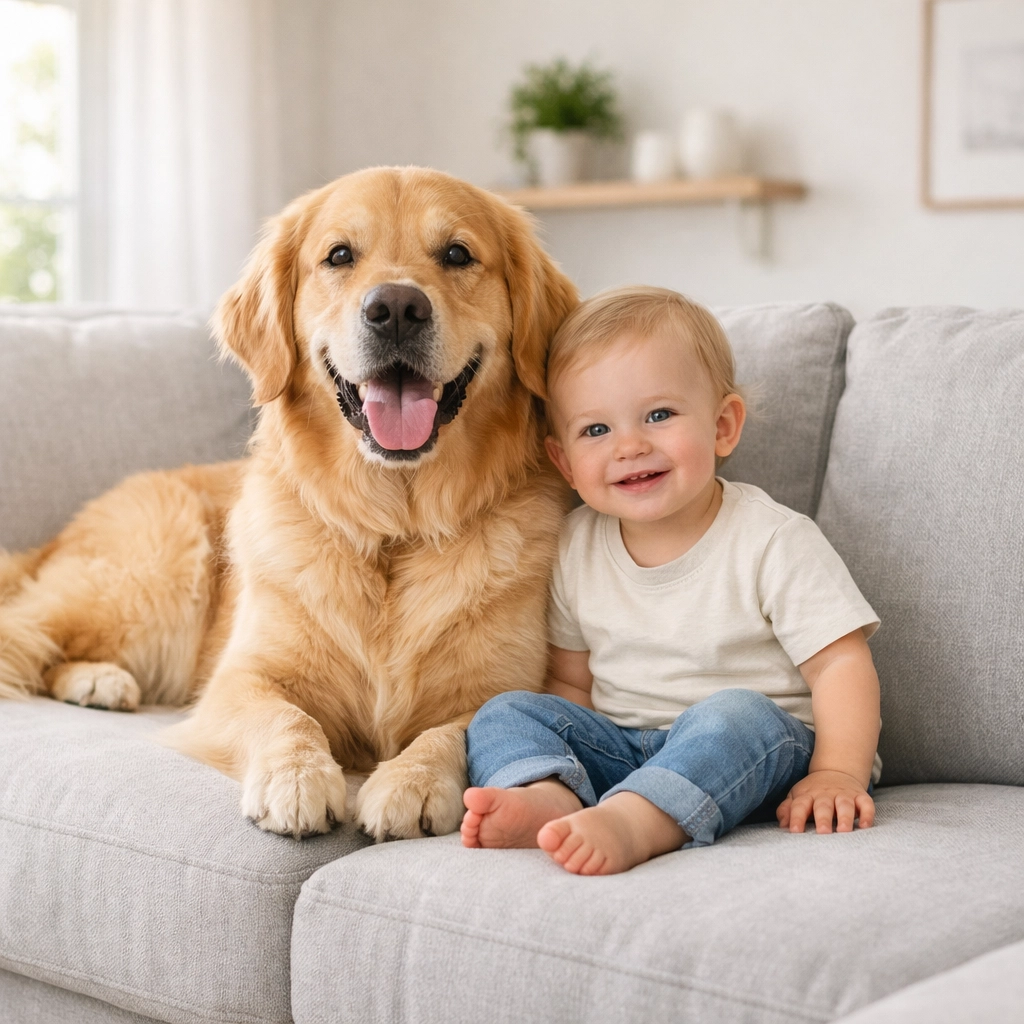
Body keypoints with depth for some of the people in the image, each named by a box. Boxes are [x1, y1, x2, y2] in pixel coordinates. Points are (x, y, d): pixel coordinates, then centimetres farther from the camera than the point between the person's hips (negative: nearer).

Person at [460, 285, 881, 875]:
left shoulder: (774, 541, -10)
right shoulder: (576, 549, 4)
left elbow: (840, 663, -12)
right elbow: (570, 681, 11)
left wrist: (837, 774, -25)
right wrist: (570, 758, -6)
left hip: (756, 759, -4)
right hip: (621, 750, 5)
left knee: (732, 714, -35)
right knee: (505, 714, -12)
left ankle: (629, 823, -56)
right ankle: (548, 797, -41)